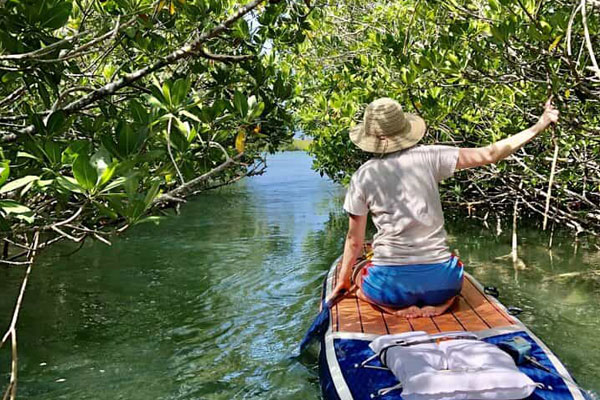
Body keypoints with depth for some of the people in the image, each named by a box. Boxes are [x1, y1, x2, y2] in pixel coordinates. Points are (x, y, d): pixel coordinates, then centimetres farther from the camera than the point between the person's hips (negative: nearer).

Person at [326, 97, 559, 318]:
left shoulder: (362, 176, -3)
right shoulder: (429, 157, -3)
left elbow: (354, 240, 3)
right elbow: (490, 154, -1)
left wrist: (343, 282, 17)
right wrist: (539, 126, 11)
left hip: (391, 285, -1)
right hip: (439, 281, 2)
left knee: (360, 278, 34)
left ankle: (400, 307, 2)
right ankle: (439, 304, 4)